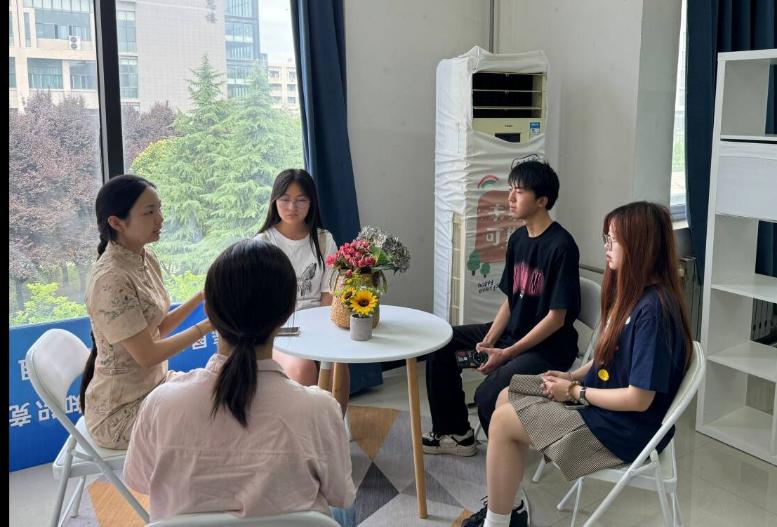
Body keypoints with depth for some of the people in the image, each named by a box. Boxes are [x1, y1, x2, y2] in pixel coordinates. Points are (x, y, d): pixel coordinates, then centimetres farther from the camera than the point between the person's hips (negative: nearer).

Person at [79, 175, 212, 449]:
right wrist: (207, 326, -17)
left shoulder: (146, 259, 1)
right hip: (121, 412, -8)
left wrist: (201, 297, -4)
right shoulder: (111, 280, -25)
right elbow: (147, 355, -23)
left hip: (155, 383, 8)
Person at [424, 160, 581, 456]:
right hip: (513, 331, 9)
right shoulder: (518, 238, 5)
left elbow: (556, 318, -19)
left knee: (488, 395, -28)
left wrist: (507, 353, -20)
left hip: (549, 346, -9)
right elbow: (510, 300, 9)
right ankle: (455, 433, 17)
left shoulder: (561, 246, -20)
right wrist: (487, 342, -5)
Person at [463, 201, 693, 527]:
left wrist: (575, 392, -16)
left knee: (503, 420, -10)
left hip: (625, 426, -10)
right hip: (602, 396, 10)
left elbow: (639, 398, -27)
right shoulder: (633, 291, 3)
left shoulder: (653, 309, -28)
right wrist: (573, 375, 1)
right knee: (506, 397, 9)